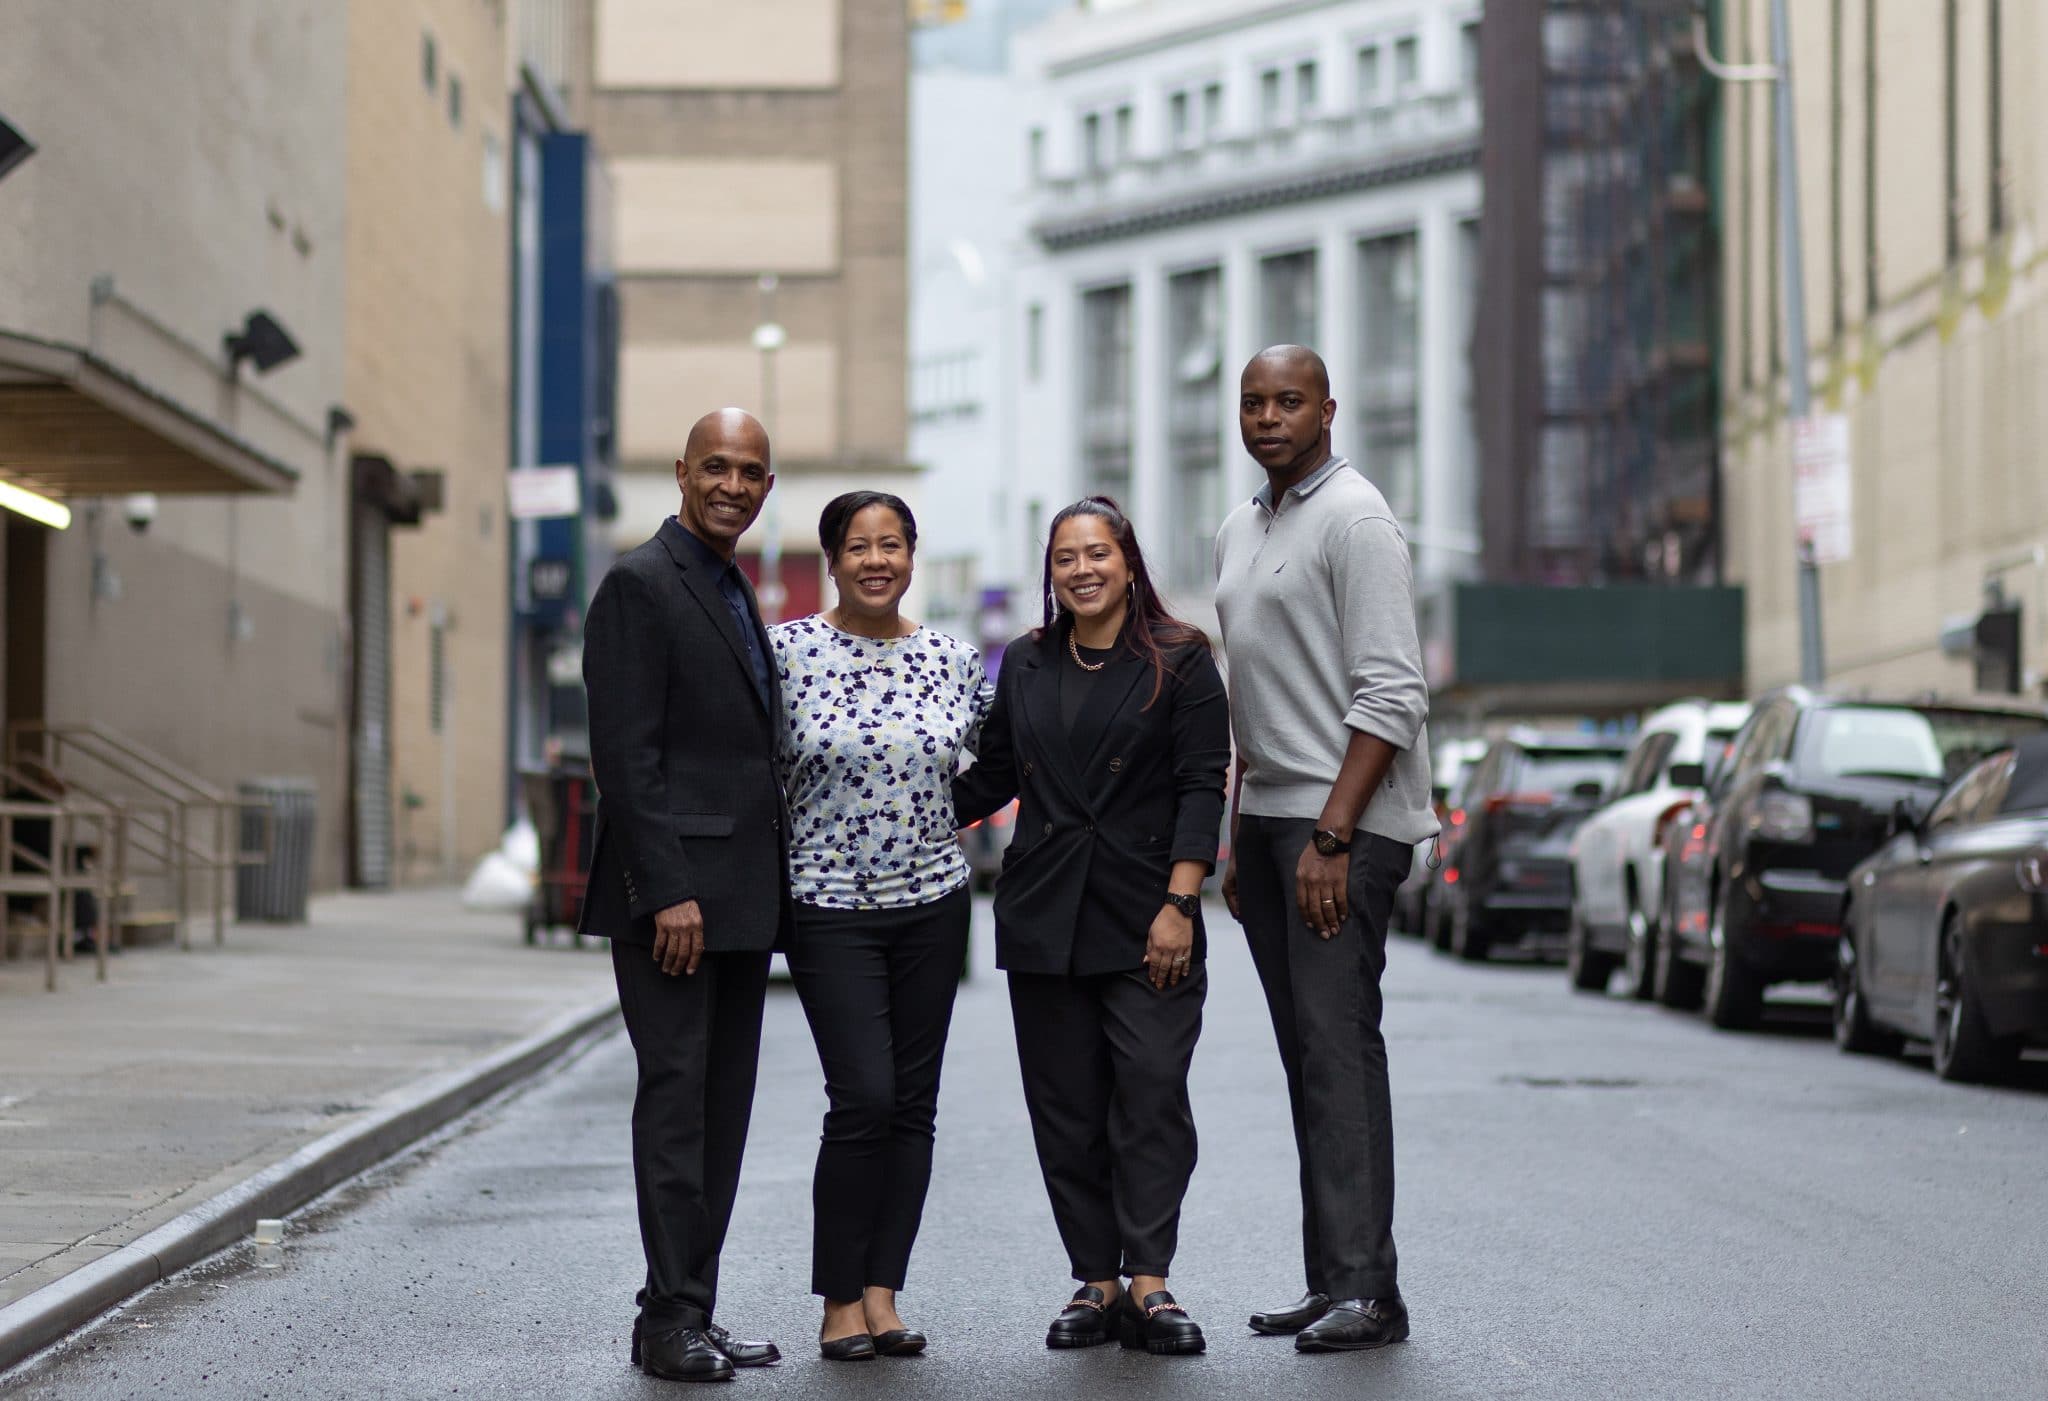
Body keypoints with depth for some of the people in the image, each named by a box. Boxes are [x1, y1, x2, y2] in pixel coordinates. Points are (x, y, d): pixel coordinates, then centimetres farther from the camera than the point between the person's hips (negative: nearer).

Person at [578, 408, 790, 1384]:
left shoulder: (734, 594, 19)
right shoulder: (641, 584, -8)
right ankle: (671, 1317, -6)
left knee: (724, 1108, 7)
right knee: (676, 1094, -8)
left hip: (740, 896, 9)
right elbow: (625, 754, -15)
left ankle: (693, 1311, 11)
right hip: (674, 890, -9)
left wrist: (770, 893, 15)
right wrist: (667, 891, -21)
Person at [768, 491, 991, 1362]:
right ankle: (840, 1302, 1)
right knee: (864, 1099, -12)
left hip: (932, 900, 4)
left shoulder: (951, 660, 5)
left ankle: (882, 1294, 12)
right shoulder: (787, 651, -5)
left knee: (913, 1103, 5)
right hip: (830, 906, -4)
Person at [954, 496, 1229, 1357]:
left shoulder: (1179, 663, 1)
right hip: (1043, 919, 4)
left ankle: (1147, 1282, -9)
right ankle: (1095, 1281, 8)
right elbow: (992, 778, 20)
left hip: (1146, 920, -4)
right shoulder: (1025, 665, 13)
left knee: (1151, 1093, -10)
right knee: (1066, 1107, 3)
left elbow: (1202, 788, -5)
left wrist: (1179, 905, -12)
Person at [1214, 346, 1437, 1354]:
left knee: (1338, 1045, -13)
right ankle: (1330, 1282, 9)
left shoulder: (1353, 518, -9)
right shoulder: (1238, 533, 18)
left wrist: (1332, 836, -20)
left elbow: (1390, 696, -15)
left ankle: (1366, 1289, -13)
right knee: (1304, 1057, 7)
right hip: (1268, 817, 8)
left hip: (1344, 820, -8)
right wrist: (1237, 836, 17)